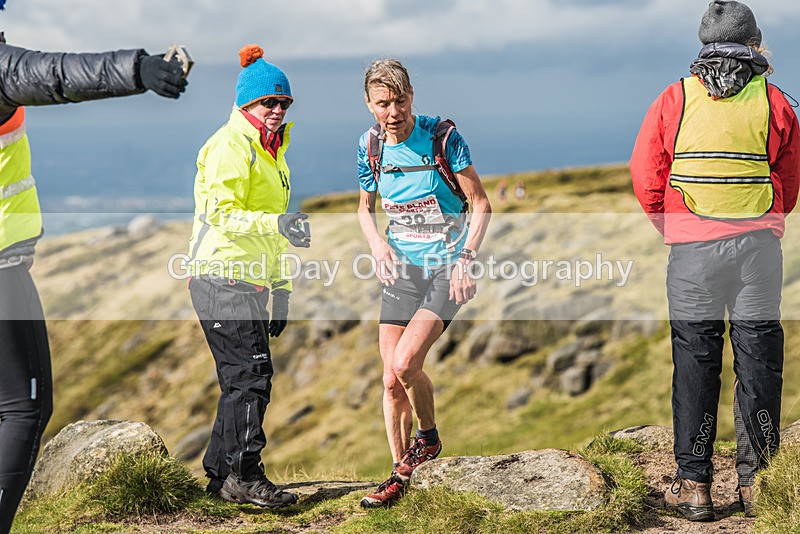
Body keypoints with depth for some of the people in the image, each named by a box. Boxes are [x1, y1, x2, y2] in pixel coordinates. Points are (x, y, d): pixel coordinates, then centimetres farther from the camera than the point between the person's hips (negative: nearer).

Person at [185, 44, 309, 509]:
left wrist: (281, 288, 21)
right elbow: (222, 212, -20)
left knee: (246, 378, 10)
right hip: (223, 277, -10)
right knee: (251, 373, -12)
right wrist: (276, 223, -33)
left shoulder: (271, 150, 21)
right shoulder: (231, 145, -10)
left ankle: (221, 473, 16)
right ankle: (243, 475, -9)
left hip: (250, 280, 10)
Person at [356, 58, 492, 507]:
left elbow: (482, 205, -9)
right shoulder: (371, 145, 1)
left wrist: (465, 260, -19)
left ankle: (428, 437, 8)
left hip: (447, 266, -5)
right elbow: (365, 205, 18)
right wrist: (376, 242, -2)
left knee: (405, 363, -20)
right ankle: (401, 474, 17)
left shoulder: (443, 136, -13)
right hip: (402, 267, 5)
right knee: (391, 379, 1)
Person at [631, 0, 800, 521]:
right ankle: (756, 483, 9)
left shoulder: (674, 99, 1)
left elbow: (646, 179, 0)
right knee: (758, 356, 8)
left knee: (695, 359, 7)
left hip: (692, 246, 0)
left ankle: (695, 484, 7)